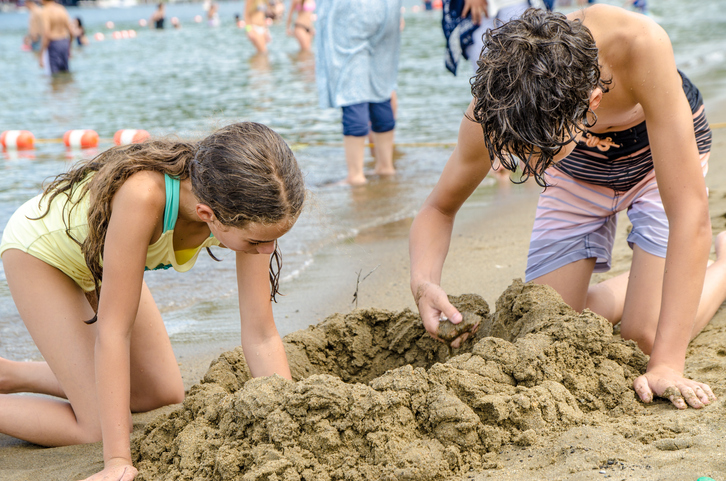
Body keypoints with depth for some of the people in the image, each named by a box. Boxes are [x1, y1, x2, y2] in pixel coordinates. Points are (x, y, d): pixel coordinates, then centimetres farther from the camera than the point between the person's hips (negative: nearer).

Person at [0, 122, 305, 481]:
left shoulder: (247, 205, -27)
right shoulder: (144, 197, -44)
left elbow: (260, 337, -20)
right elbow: (113, 331, -38)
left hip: (95, 259, 7)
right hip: (40, 249, -6)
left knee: (164, 396, 13)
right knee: (101, 428, -12)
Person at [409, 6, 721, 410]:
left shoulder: (642, 46, -45)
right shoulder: (495, 107, -33)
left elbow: (691, 213, -42)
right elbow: (440, 209, -15)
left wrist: (667, 364, -45)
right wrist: (424, 281, -38)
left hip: (659, 153, -3)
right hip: (582, 168, 3)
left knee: (646, 335, -15)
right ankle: (643, 282, 24)